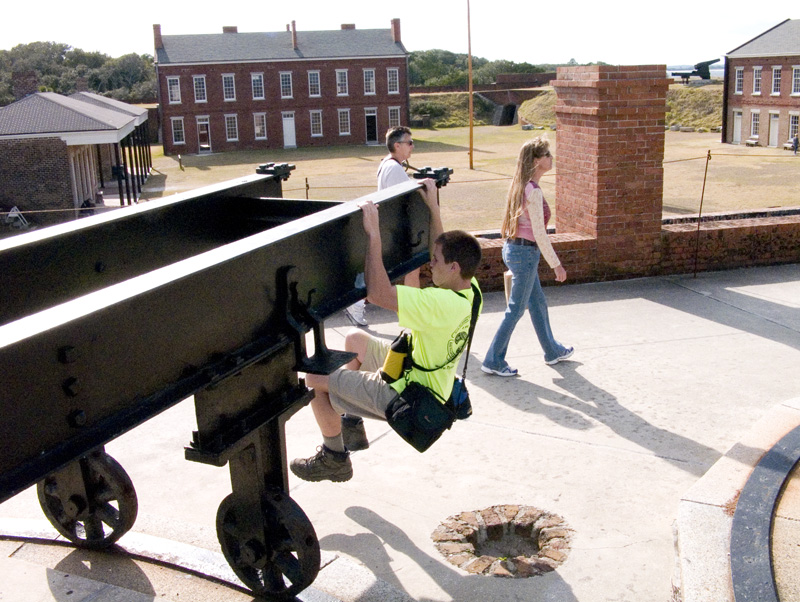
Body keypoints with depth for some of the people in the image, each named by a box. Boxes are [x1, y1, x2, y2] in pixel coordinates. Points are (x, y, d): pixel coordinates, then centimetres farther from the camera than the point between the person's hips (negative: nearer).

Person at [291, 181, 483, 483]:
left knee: (315, 379, -3)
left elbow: (378, 292, -41)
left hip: (407, 398, -10)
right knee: (354, 338, 25)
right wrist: (433, 207, 11)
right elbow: (441, 249, 13)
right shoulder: (469, 289, -8)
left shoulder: (444, 304, -36)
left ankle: (335, 458, 16)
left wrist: (374, 233, -37)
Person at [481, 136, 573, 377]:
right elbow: (539, 234, -20)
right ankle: (493, 361, 9)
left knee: (538, 303, 21)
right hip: (525, 252, -10)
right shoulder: (533, 191, -21)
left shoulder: (519, 185, 7)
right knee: (516, 309, 1)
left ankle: (553, 351, 37)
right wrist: (556, 264, -13)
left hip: (513, 248, 10)